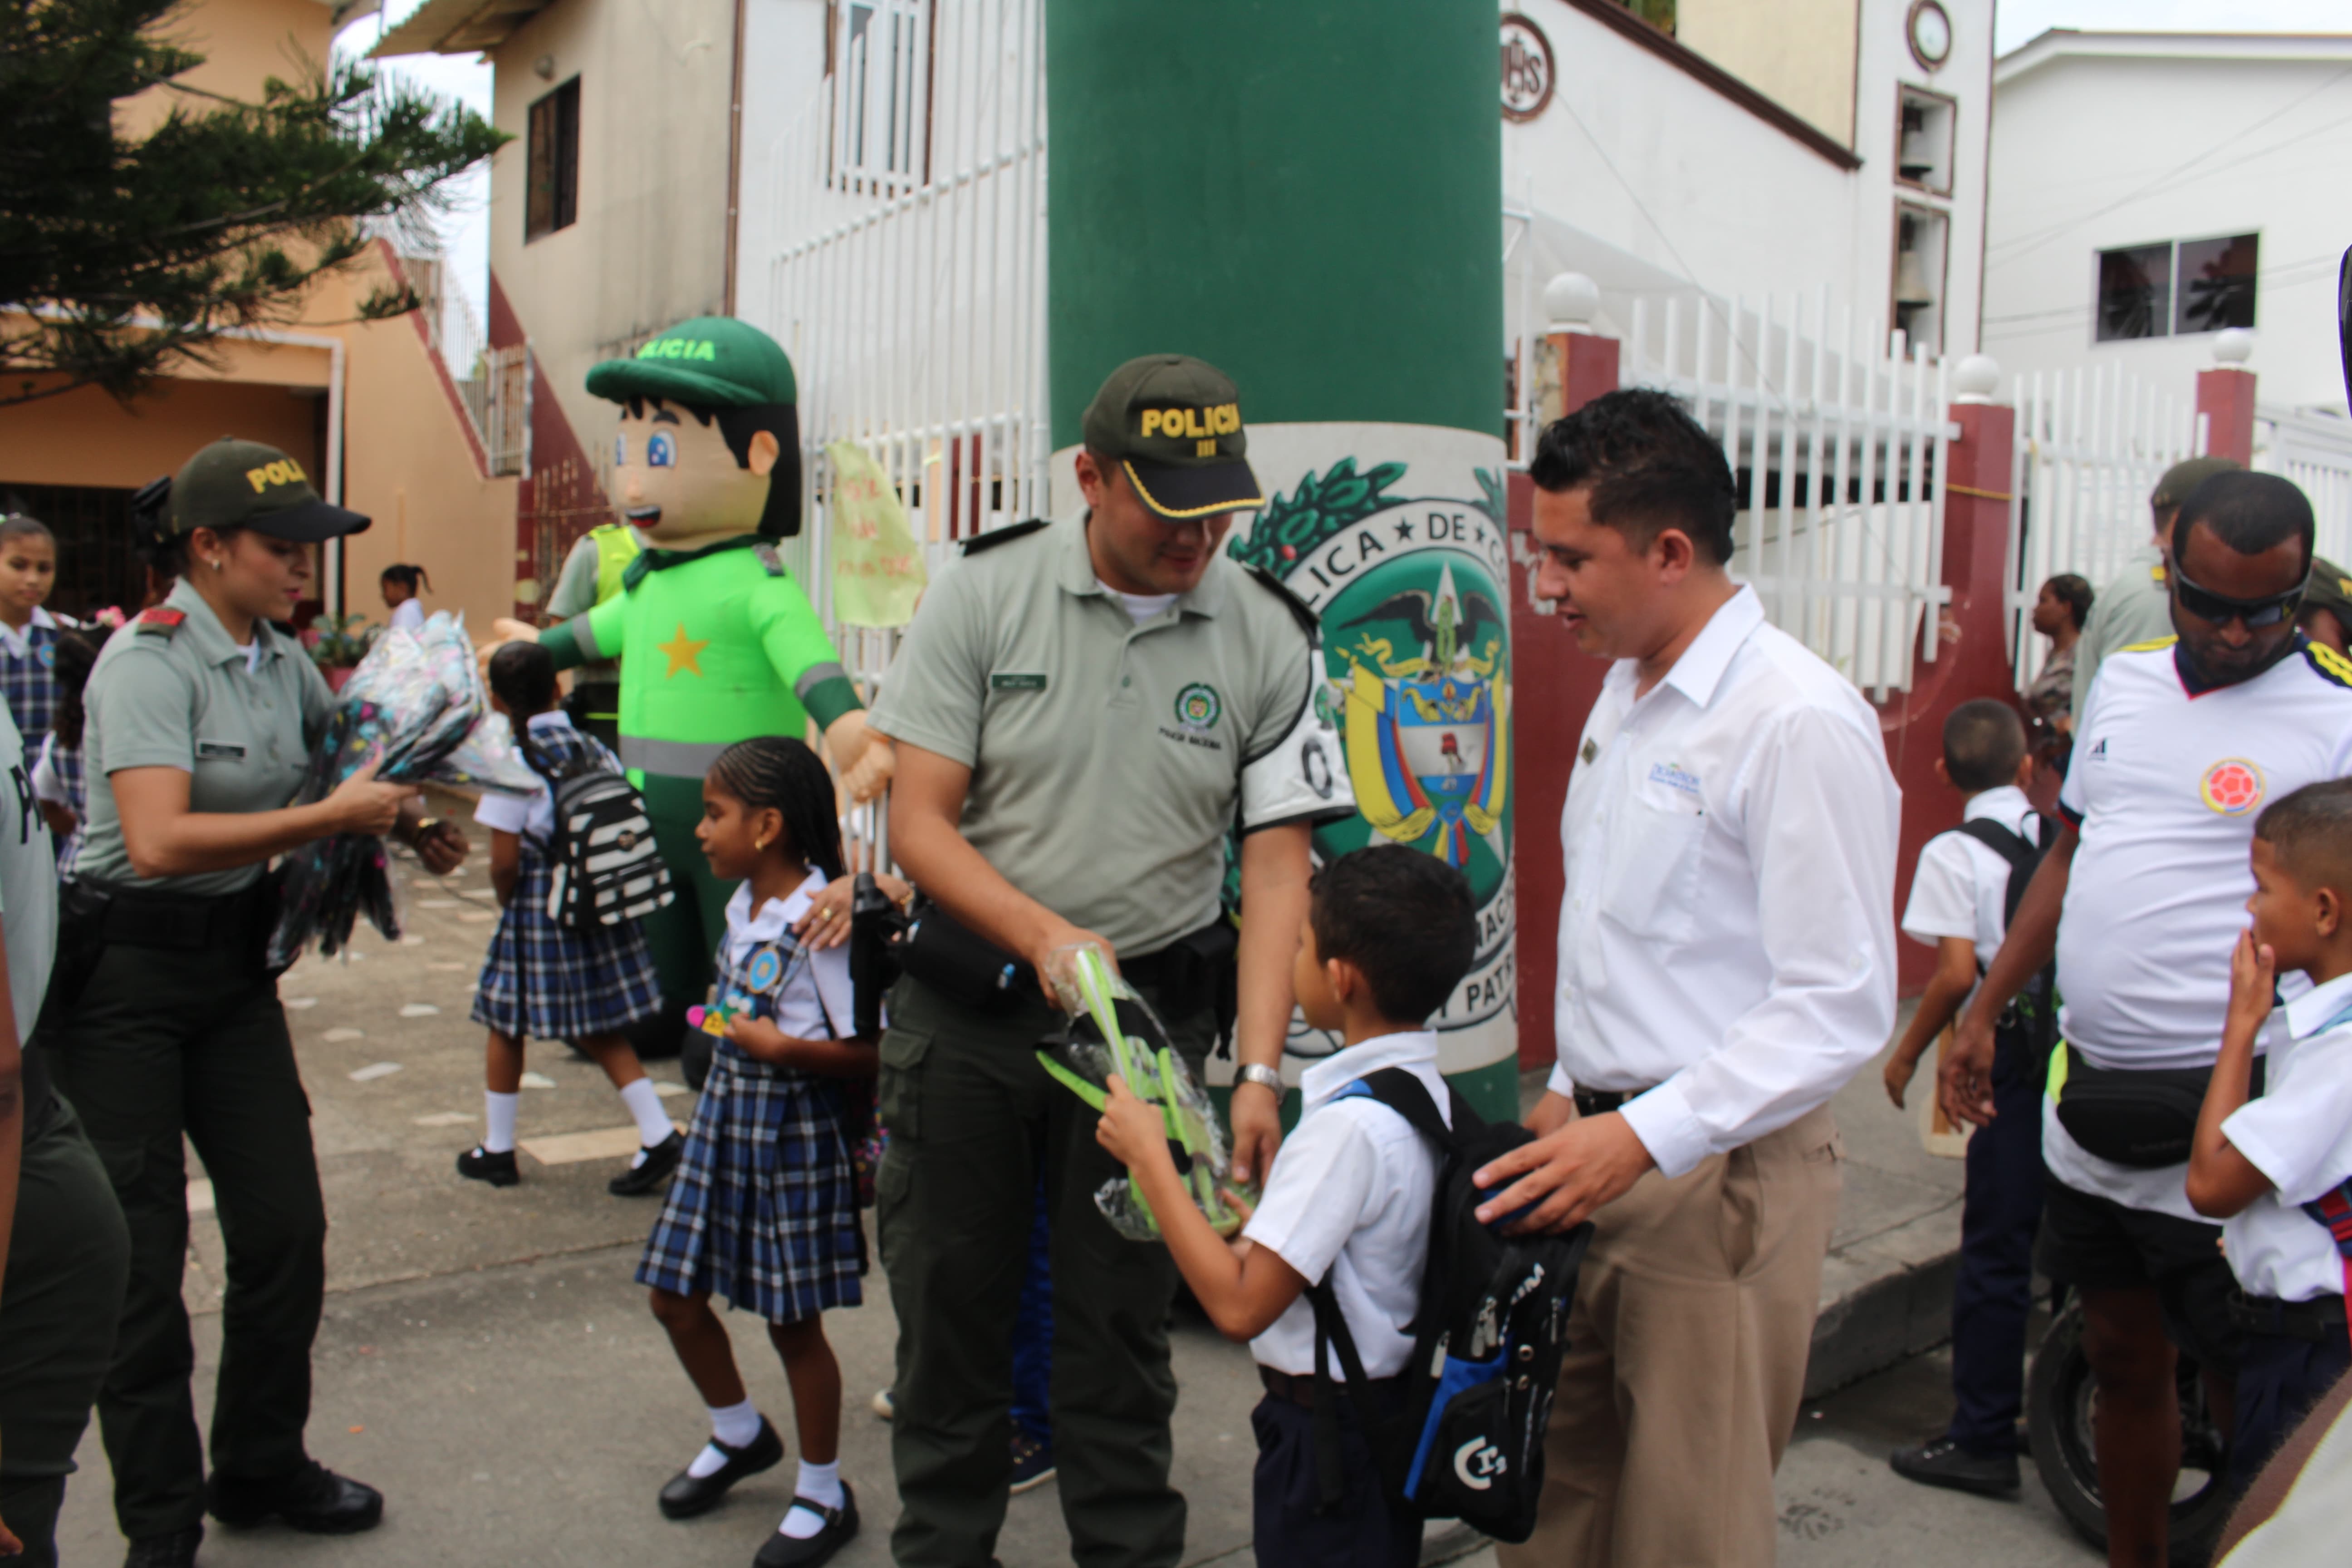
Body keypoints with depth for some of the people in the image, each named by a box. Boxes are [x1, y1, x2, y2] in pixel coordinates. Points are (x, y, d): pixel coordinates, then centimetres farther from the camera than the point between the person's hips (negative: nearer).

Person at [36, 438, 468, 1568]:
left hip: (234, 962, 7)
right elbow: (160, 842, -30)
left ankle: (261, 1470, 27)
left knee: (286, 1224, 8)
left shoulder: (283, 659, 5)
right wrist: (333, 817, -28)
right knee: (140, 1252, 0)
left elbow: (344, 761, 24)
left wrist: (408, 826, 5)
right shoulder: (150, 660, -18)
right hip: (124, 973, -7)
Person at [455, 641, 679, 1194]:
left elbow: (505, 861, -16)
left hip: (537, 910, -5)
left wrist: (508, 903, 3)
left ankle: (497, 1150, 23)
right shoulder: (596, 752, 1)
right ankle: (658, 1136, 2)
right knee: (601, 1034, 12)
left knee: (506, 1028, 13)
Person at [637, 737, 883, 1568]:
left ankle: (824, 1494, 24)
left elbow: (872, 1049, -22)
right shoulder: (743, 906, 6)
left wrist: (781, 1048, -29)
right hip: (725, 1115, 9)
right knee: (675, 1294, 15)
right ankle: (740, 1435, 40)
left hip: (793, 1131, -8)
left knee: (792, 1321, 4)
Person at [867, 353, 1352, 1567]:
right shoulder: (982, 595, -6)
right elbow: (919, 822, -7)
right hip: (967, 1003, 0)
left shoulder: (1267, 639, -4)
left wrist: (1259, 1073, -15)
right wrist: (1046, 936, -23)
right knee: (950, 1307, 10)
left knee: (1119, 1326, 9)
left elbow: (1276, 867, -5)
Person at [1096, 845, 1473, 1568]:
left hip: (1325, 1435, -9)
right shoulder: (1427, 1092, 1)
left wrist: (1149, 1157, -21)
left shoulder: (1351, 1124, -26)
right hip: (1392, 1410, 9)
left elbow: (1239, 1305, -27)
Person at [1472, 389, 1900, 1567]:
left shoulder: (1798, 721, -18)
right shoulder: (1627, 692, 11)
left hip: (1722, 1172, -8)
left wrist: (1642, 1136, -23)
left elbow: (1841, 1008, -20)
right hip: (1608, 1145, 8)